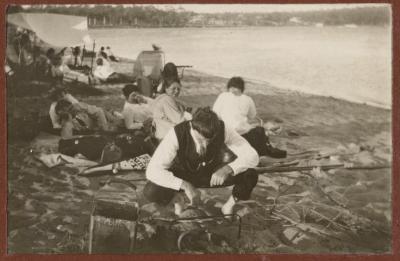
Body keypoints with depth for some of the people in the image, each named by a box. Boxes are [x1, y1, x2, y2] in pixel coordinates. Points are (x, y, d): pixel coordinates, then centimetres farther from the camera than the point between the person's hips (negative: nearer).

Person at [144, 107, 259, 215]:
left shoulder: (222, 130, -27)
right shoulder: (177, 134, -33)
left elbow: (252, 156, -24)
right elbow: (152, 170, -35)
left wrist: (228, 169, -41)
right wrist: (184, 185, -46)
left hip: (212, 174, 1)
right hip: (183, 176, -1)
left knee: (250, 175, -26)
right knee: (151, 192, -32)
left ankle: (229, 205, 4)